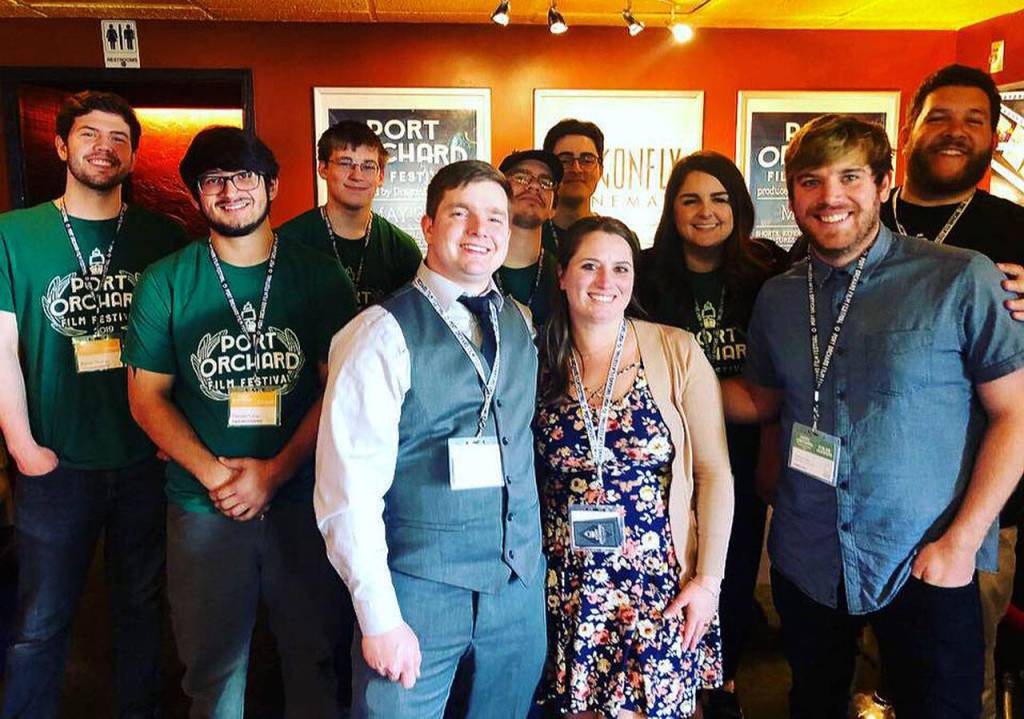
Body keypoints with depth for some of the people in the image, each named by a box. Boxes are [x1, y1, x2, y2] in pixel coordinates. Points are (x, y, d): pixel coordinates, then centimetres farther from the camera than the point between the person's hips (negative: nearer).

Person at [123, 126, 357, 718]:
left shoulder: (320, 277, 0)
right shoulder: (166, 283, 1)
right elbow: (147, 397, 1)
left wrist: (273, 473, -12)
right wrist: (215, 474, -11)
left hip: (303, 500, 0)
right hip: (203, 507, 1)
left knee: (315, 659, 12)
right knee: (213, 670, 14)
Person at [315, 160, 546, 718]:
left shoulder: (523, 325, 7)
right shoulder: (384, 333, -12)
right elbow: (349, 489, -15)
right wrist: (380, 618, -17)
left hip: (521, 586, 6)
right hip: (418, 587, -5)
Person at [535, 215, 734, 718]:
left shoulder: (677, 352, -7)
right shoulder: (540, 362, 0)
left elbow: (714, 472, -5)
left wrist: (708, 578, -7)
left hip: (660, 580, -2)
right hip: (567, 585, 2)